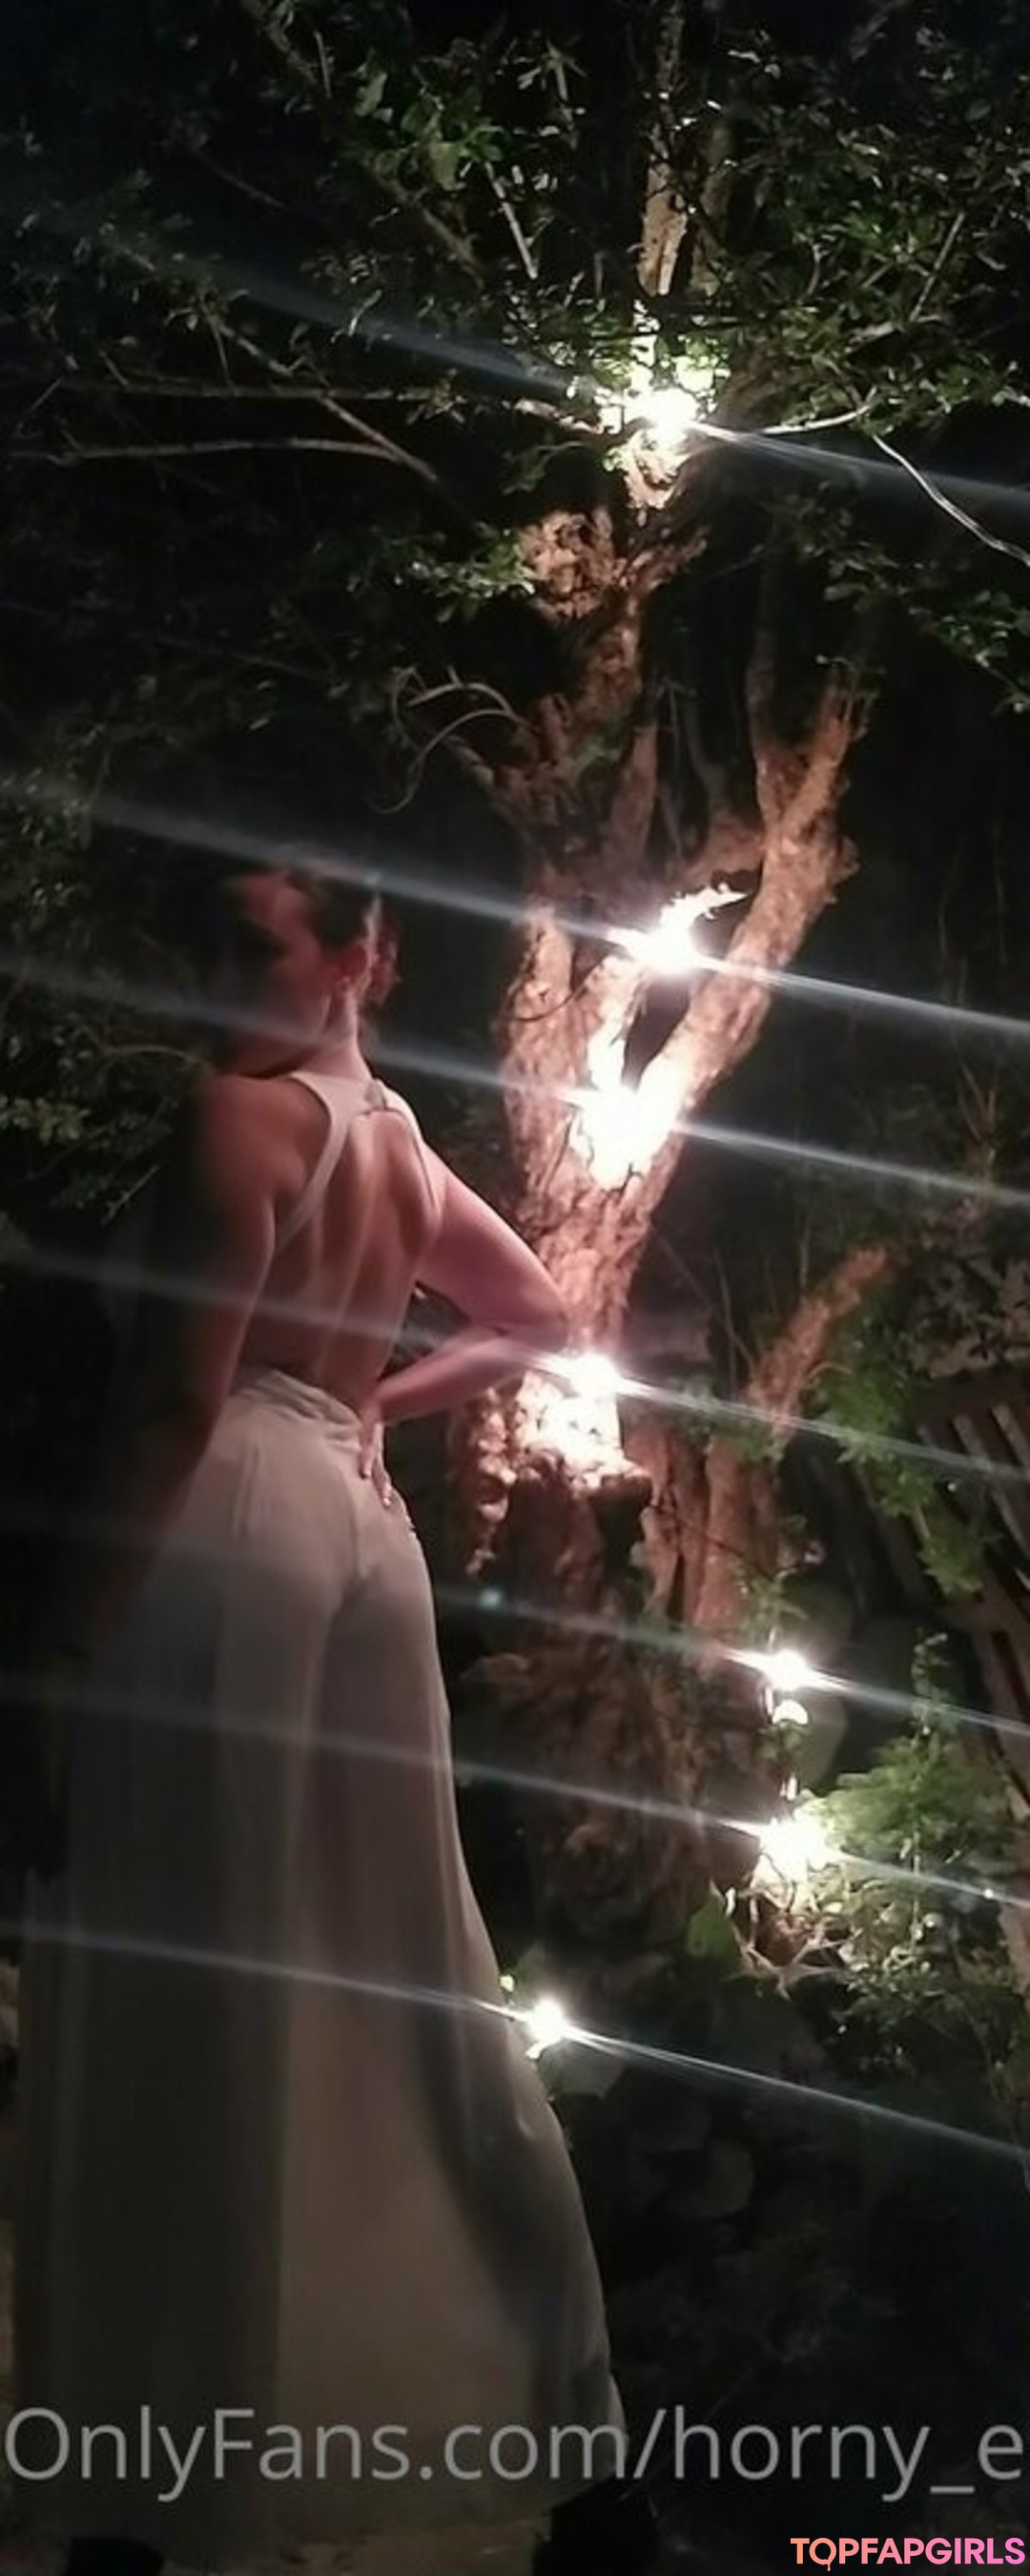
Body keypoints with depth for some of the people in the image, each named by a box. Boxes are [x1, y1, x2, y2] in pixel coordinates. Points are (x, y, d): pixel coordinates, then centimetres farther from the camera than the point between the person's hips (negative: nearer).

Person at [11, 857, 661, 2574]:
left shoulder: (244, 1112, -5)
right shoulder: (407, 1145, 19)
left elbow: (180, 1396, -14)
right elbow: (542, 1323, 31)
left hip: (233, 1527, -8)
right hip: (365, 1529, 8)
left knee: (175, 1995, -2)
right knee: (409, 1974, 12)